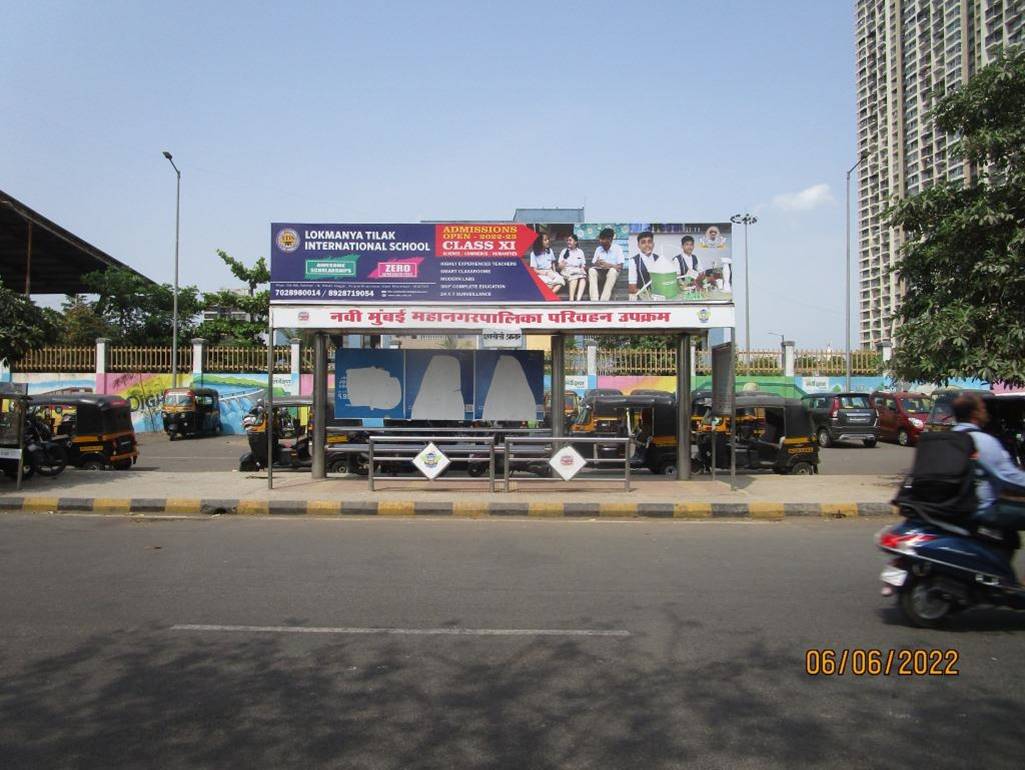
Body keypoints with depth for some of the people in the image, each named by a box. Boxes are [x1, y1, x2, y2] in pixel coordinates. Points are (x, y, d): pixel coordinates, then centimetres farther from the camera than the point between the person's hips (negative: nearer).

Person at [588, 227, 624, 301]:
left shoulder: (617, 248, -6)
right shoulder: (598, 249, 4)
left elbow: (620, 266, -12)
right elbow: (592, 265, 4)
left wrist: (609, 265, -29)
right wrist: (596, 264, -21)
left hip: (613, 271, -3)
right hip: (600, 272, 3)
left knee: (612, 270, -38)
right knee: (591, 270, -29)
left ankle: (604, 300, -42)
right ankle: (594, 300, -39)